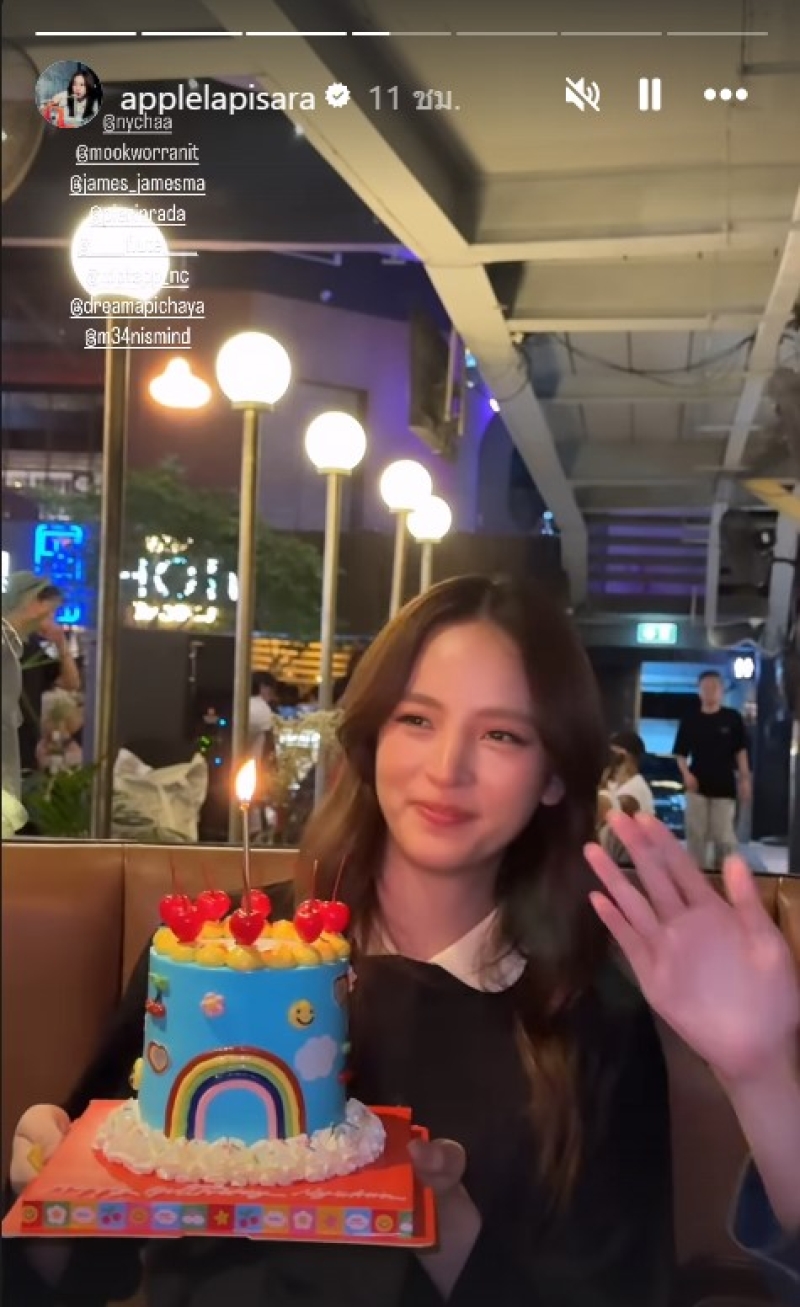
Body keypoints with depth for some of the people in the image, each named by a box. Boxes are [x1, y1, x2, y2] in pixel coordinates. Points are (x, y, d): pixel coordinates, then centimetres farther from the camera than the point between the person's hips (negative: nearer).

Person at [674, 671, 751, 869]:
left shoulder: (733, 718, 0)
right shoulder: (690, 719, 2)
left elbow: (740, 751, 4)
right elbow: (681, 753, 5)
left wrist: (744, 779, 0)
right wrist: (686, 774, -11)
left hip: (724, 786, -1)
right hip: (697, 785, 1)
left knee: (724, 836, 0)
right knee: (696, 834, 6)